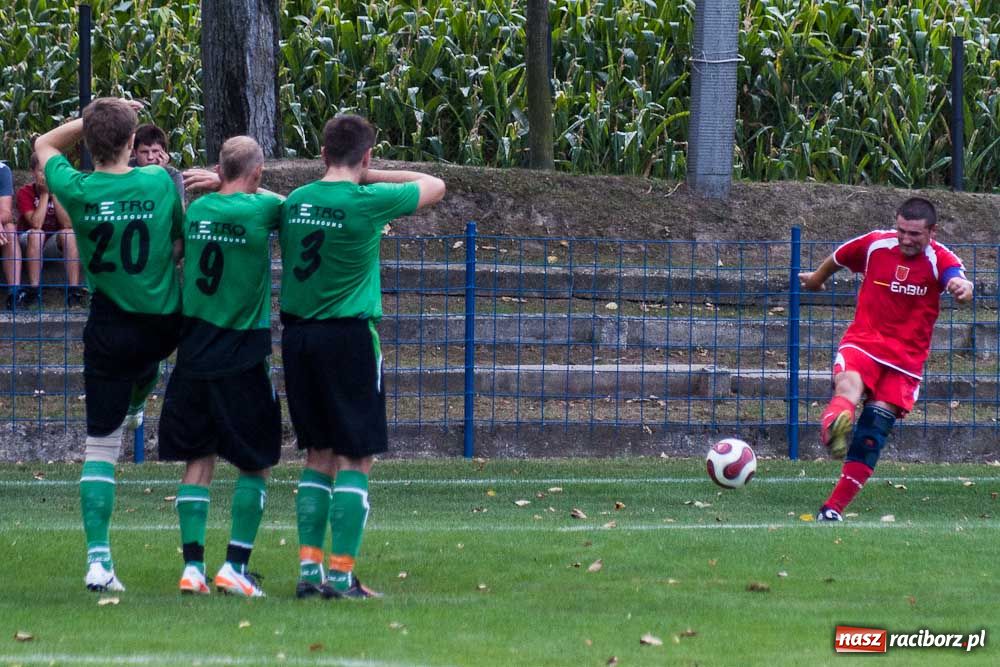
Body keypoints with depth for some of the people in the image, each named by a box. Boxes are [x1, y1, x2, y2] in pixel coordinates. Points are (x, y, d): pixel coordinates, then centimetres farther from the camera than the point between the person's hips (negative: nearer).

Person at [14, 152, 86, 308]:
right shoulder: (25, 192, -13)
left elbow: (67, 224, -20)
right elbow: (36, 224, -26)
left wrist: (54, 194, -22)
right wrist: (44, 194, -24)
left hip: (54, 245, 2)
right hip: (28, 244, -2)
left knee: (69, 234, -28)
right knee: (36, 234, -34)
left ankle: (74, 289, -32)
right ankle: (33, 290, -35)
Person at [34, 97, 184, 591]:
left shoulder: (75, 190, -10)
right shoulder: (161, 183, -10)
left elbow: (45, 145, 11)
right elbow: (182, 245, 6)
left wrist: (96, 117, 10)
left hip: (109, 332, 0)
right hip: (165, 324, 0)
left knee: (100, 447, 4)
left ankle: (98, 559, -3)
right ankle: (136, 405, 63)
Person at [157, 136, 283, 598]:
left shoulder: (197, 209, 3)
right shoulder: (261, 210, -11)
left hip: (194, 352, 4)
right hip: (243, 359, -4)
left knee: (198, 460, 9)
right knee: (256, 462, 7)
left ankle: (192, 566, 2)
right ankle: (236, 566, 0)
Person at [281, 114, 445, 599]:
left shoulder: (294, 202, 4)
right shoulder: (367, 202, -10)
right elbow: (435, 187, 4)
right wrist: (372, 176, 8)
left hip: (297, 335, 6)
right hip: (349, 336, -6)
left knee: (318, 456, 14)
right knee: (356, 459, 0)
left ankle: (309, 568, 9)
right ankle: (341, 574, -6)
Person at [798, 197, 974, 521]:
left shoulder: (940, 260, -8)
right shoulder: (874, 245, -2)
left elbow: (958, 280, -32)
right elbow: (837, 259, 19)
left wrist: (962, 288, -57)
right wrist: (816, 278, 39)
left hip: (906, 357, 0)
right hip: (862, 341, 0)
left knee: (873, 432, -8)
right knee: (848, 384, -35)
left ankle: (835, 506, -2)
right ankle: (835, 424, -68)